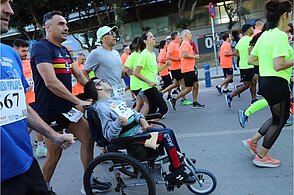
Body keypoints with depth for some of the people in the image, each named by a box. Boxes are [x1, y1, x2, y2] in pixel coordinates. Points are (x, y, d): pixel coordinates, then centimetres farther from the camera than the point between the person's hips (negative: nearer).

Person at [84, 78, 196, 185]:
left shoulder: (114, 100, 14)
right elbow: (109, 136, -20)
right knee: (166, 135, -17)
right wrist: (118, 122, -35)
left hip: (139, 129, 9)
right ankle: (178, 173, -7)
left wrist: (141, 118, 0)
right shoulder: (101, 108, -14)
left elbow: (131, 112, 19)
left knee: (169, 132, 4)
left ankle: (180, 161, 20)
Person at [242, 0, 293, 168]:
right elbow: (278, 66, -26)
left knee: (278, 117, 23)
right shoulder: (281, 36, -18)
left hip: (265, 81, 9)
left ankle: (252, 141, 24)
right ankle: (262, 157, 17)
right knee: (280, 120, 8)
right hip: (277, 83, -9)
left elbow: (251, 60, 14)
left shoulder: (265, 35, 9)